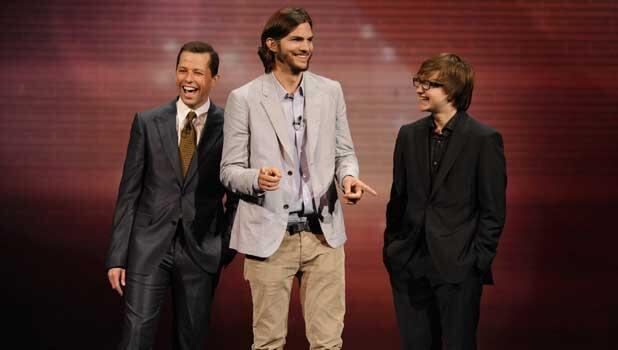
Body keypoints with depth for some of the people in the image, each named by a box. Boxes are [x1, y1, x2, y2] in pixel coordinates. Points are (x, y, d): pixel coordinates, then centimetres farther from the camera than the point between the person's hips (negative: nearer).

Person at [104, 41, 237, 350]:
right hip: (149, 246, 0)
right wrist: (116, 256, 0)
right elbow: (129, 193, 4)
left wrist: (226, 247, 2)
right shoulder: (147, 123, 3)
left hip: (201, 251, 0)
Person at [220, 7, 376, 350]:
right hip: (269, 236, -2)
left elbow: (344, 152, 13)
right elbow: (229, 170, -1)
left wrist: (349, 177, -10)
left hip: (323, 234, 3)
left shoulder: (330, 91, 7)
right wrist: (257, 178, -23)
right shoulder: (244, 99, -3)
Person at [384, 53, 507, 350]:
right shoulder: (409, 135, 9)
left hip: (458, 269, -5)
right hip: (410, 267, 5)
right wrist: (391, 248, 9)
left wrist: (479, 260, -10)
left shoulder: (484, 139, -6)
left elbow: (493, 210, -6)